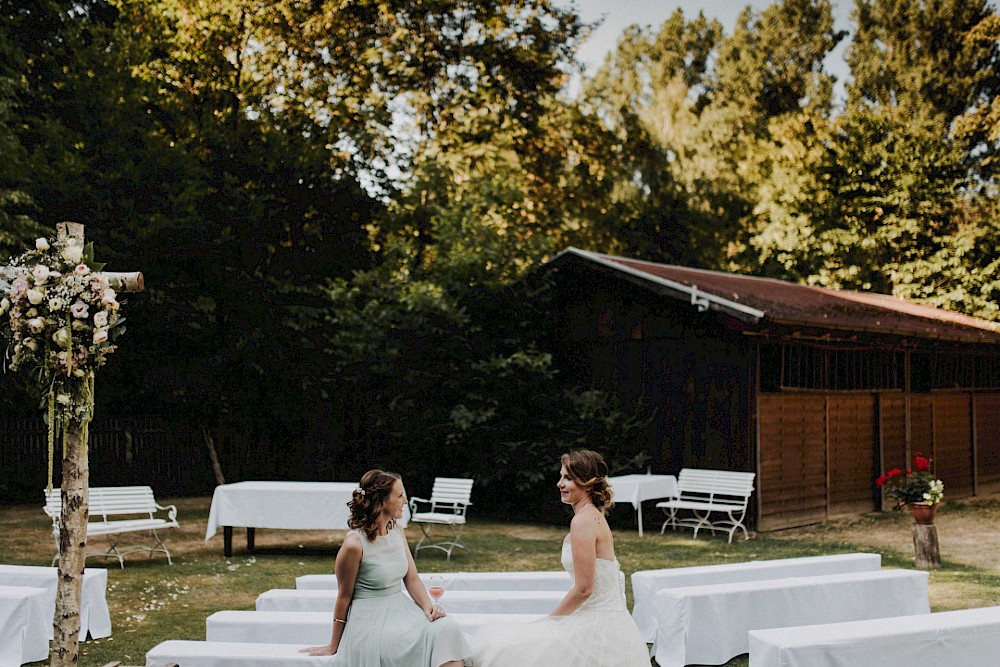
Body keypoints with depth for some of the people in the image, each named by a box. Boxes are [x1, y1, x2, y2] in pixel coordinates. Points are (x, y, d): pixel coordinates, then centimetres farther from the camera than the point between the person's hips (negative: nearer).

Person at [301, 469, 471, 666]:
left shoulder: (396, 530, 5)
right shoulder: (354, 544, -16)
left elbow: (412, 578, 9)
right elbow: (344, 597, -7)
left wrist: (428, 606, -11)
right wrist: (334, 646, 3)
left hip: (400, 606, 7)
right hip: (370, 618, -7)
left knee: (447, 628, -21)